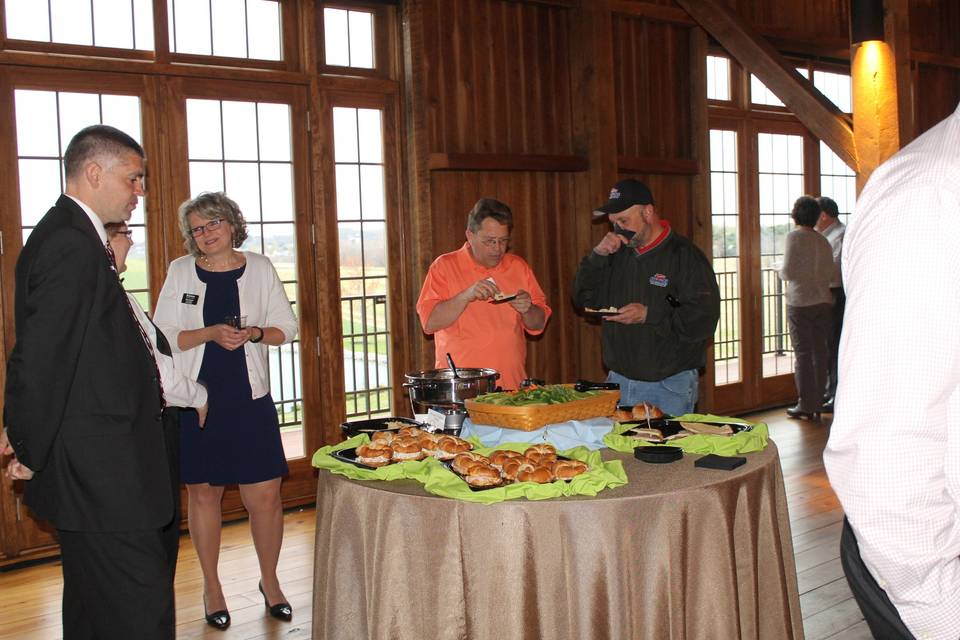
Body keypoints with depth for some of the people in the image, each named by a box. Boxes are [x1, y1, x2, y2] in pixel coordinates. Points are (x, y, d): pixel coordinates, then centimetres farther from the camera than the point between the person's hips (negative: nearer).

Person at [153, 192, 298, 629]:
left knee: (264, 495, -2)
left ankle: (269, 580, 21)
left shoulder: (260, 268, 4)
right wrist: (210, 334, -16)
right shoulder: (181, 272, 3)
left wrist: (253, 333, -13)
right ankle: (211, 585, 25)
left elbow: (286, 328, 7)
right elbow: (162, 336, -1)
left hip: (249, 397, 0)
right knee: (203, 492, 8)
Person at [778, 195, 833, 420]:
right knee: (820, 351, 9)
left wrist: (780, 271, 7)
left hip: (800, 302, -5)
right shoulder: (823, 241, 9)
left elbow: (788, 272, -15)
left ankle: (806, 405, 1)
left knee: (803, 353, -1)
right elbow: (830, 274, 7)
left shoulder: (794, 237, -8)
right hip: (823, 301, 5)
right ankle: (818, 404, 15)